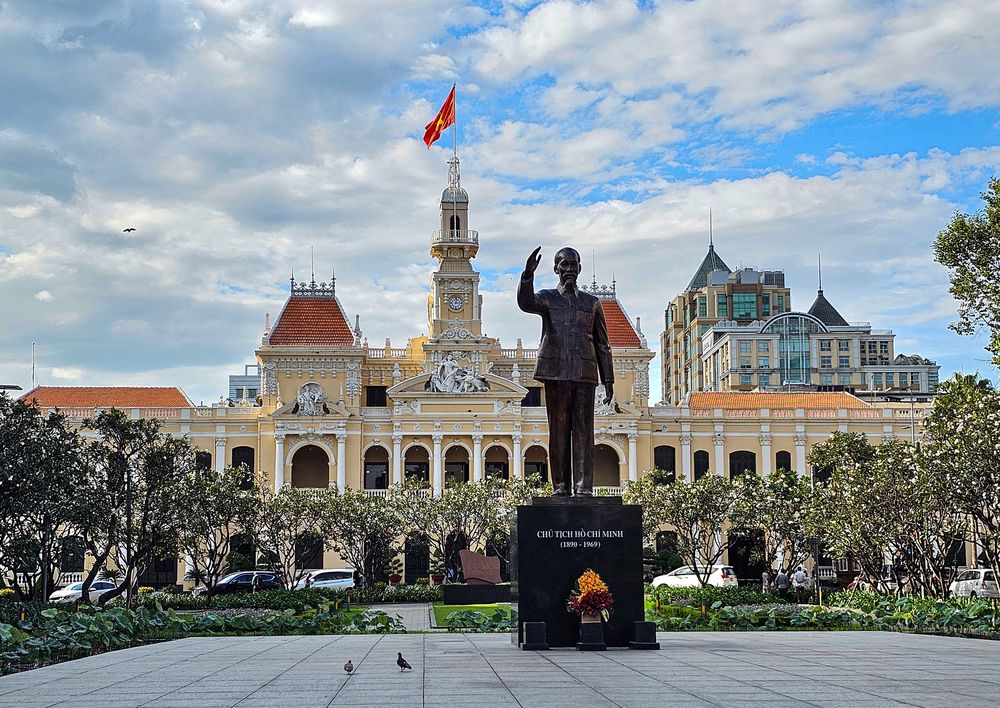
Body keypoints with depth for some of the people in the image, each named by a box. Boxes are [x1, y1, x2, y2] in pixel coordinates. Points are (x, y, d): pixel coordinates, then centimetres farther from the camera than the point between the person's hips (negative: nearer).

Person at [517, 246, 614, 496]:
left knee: (583, 430, -4)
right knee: (558, 430, -1)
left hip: (584, 373, 1)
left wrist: (608, 380, 9)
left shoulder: (592, 303, 16)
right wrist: (528, 273, -30)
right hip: (555, 371, -1)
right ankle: (561, 485, 2)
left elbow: (602, 345, 15)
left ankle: (584, 486, -6)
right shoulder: (547, 298, 12)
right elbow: (526, 303, -13)